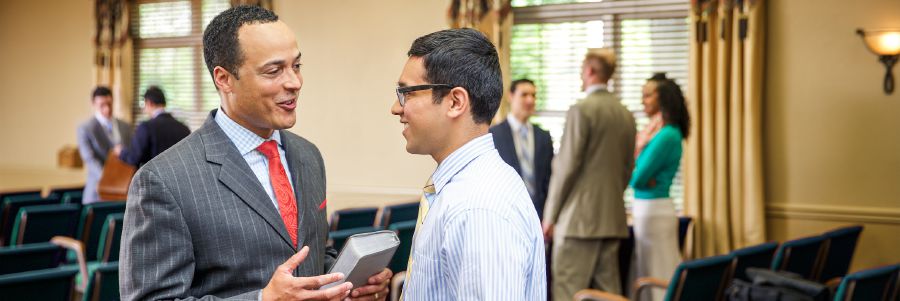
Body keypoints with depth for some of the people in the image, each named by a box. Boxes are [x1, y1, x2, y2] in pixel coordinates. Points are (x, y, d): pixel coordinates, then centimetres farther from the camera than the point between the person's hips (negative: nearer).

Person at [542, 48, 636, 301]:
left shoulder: (581, 110, -10)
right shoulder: (626, 115, 11)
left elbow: (566, 166, -12)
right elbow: (628, 169, 15)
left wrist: (550, 215, -6)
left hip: (579, 218, -7)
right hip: (613, 218, 7)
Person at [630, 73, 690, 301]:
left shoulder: (666, 136, -16)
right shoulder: (661, 132, 13)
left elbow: (637, 179, -17)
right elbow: (636, 175, 13)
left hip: (653, 211, -9)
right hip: (647, 210, 9)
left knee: (658, 275, -3)